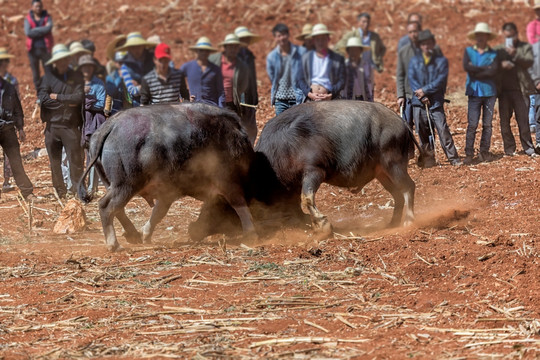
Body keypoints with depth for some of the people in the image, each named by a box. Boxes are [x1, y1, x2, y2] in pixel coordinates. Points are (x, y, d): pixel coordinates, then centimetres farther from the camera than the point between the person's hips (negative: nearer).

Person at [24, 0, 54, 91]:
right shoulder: (28, 19, 4)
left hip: (45, 48, -1)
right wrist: (43, 30, -12)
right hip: (33, 48, 1)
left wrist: (35, 30, -11)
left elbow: (49, 28, -14)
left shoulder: (47, 18, 5)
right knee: (35, 73, 6)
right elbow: (28, 32, -13)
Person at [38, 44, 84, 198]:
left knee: (75, 158, -8)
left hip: (71, 126, -1)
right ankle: (60, 190, 13)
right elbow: (43, 98, -8)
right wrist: (67, 103, -7)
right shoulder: (48, 78, 6)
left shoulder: (77, 77, 8)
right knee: (55, 161, 5)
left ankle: (76, 188, -3)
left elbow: (79, 97, -7)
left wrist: (58, 97, -5)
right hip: (52, 126, 1)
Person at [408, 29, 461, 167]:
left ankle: (454, 159, -7)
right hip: (419, 103, 3)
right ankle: (428, 158, 14)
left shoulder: (441, 61, 5)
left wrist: (425, 90, -12)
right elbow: (412, 79, 1)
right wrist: (422, 96, -10)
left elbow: (441, 81, -5)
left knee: (443, 130, -9)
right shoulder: (415, 60, 12)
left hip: (436, 103, -3)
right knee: (422, 132, 5)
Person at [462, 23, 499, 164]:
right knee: (472, 125, -6)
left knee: (487, 124, 3)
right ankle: (469, 154, -5)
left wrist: (475, 72, -11)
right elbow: (466, 66, -11)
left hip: (489, 91, 1)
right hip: (474, 93, -1)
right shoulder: (469, 51, 8)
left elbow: (493, 71, -11)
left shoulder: (493, 54, 5)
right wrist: (485, 69, -10)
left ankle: (484, 152, 10)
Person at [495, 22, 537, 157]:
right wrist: (501, 65, -14)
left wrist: (515, 55, -22)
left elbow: (529, 62, -8)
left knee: (523, 119, -6)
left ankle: (528, 147, 0)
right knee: (505, 120, 3)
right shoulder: (498, 50, 14)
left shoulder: (526, 47, 8)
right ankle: (509, 148, 10)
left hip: (520, 89, -2)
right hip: (503, 89, 2)